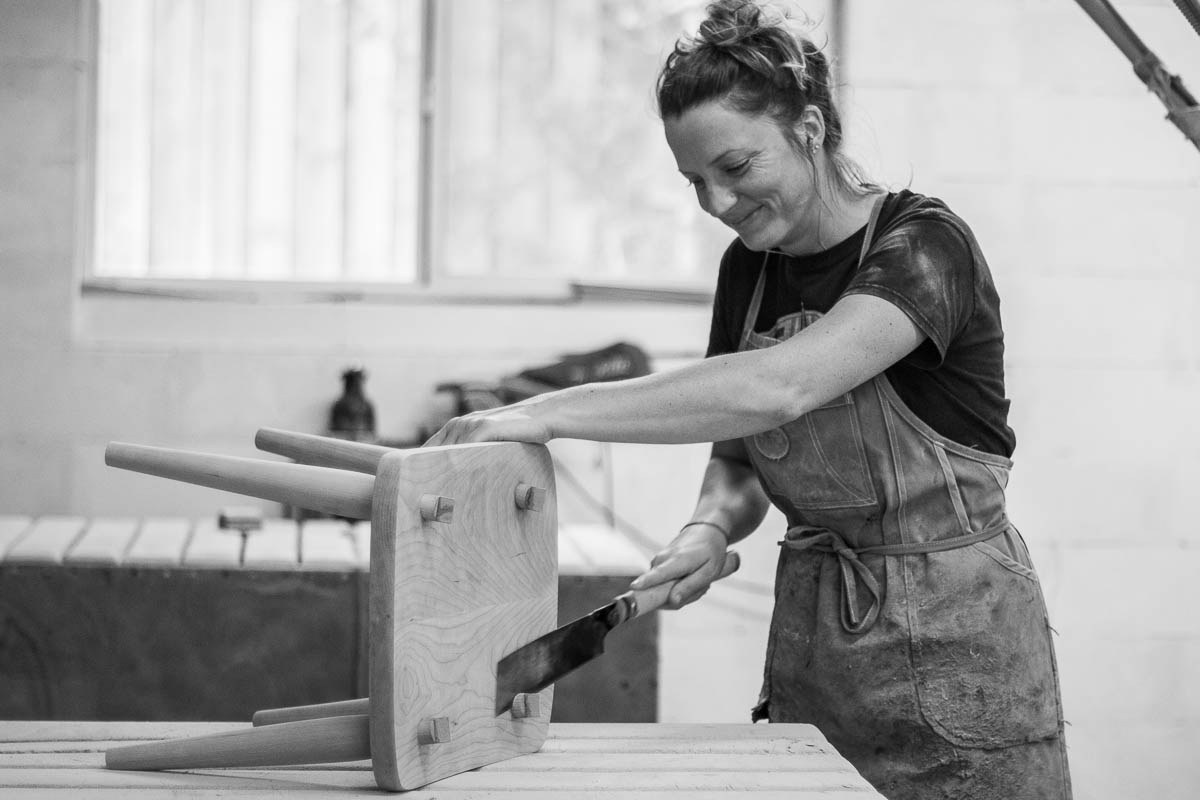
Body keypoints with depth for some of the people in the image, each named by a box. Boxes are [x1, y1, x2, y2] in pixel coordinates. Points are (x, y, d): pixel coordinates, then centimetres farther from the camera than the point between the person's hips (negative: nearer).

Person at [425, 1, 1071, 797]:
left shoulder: (926, 246, -17)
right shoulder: (748, 269, 5)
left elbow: (778, 387, -32)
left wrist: (551, 413, -34)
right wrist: (712, 526, -12)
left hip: (953, 641, -5)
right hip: (812, 633, 6)